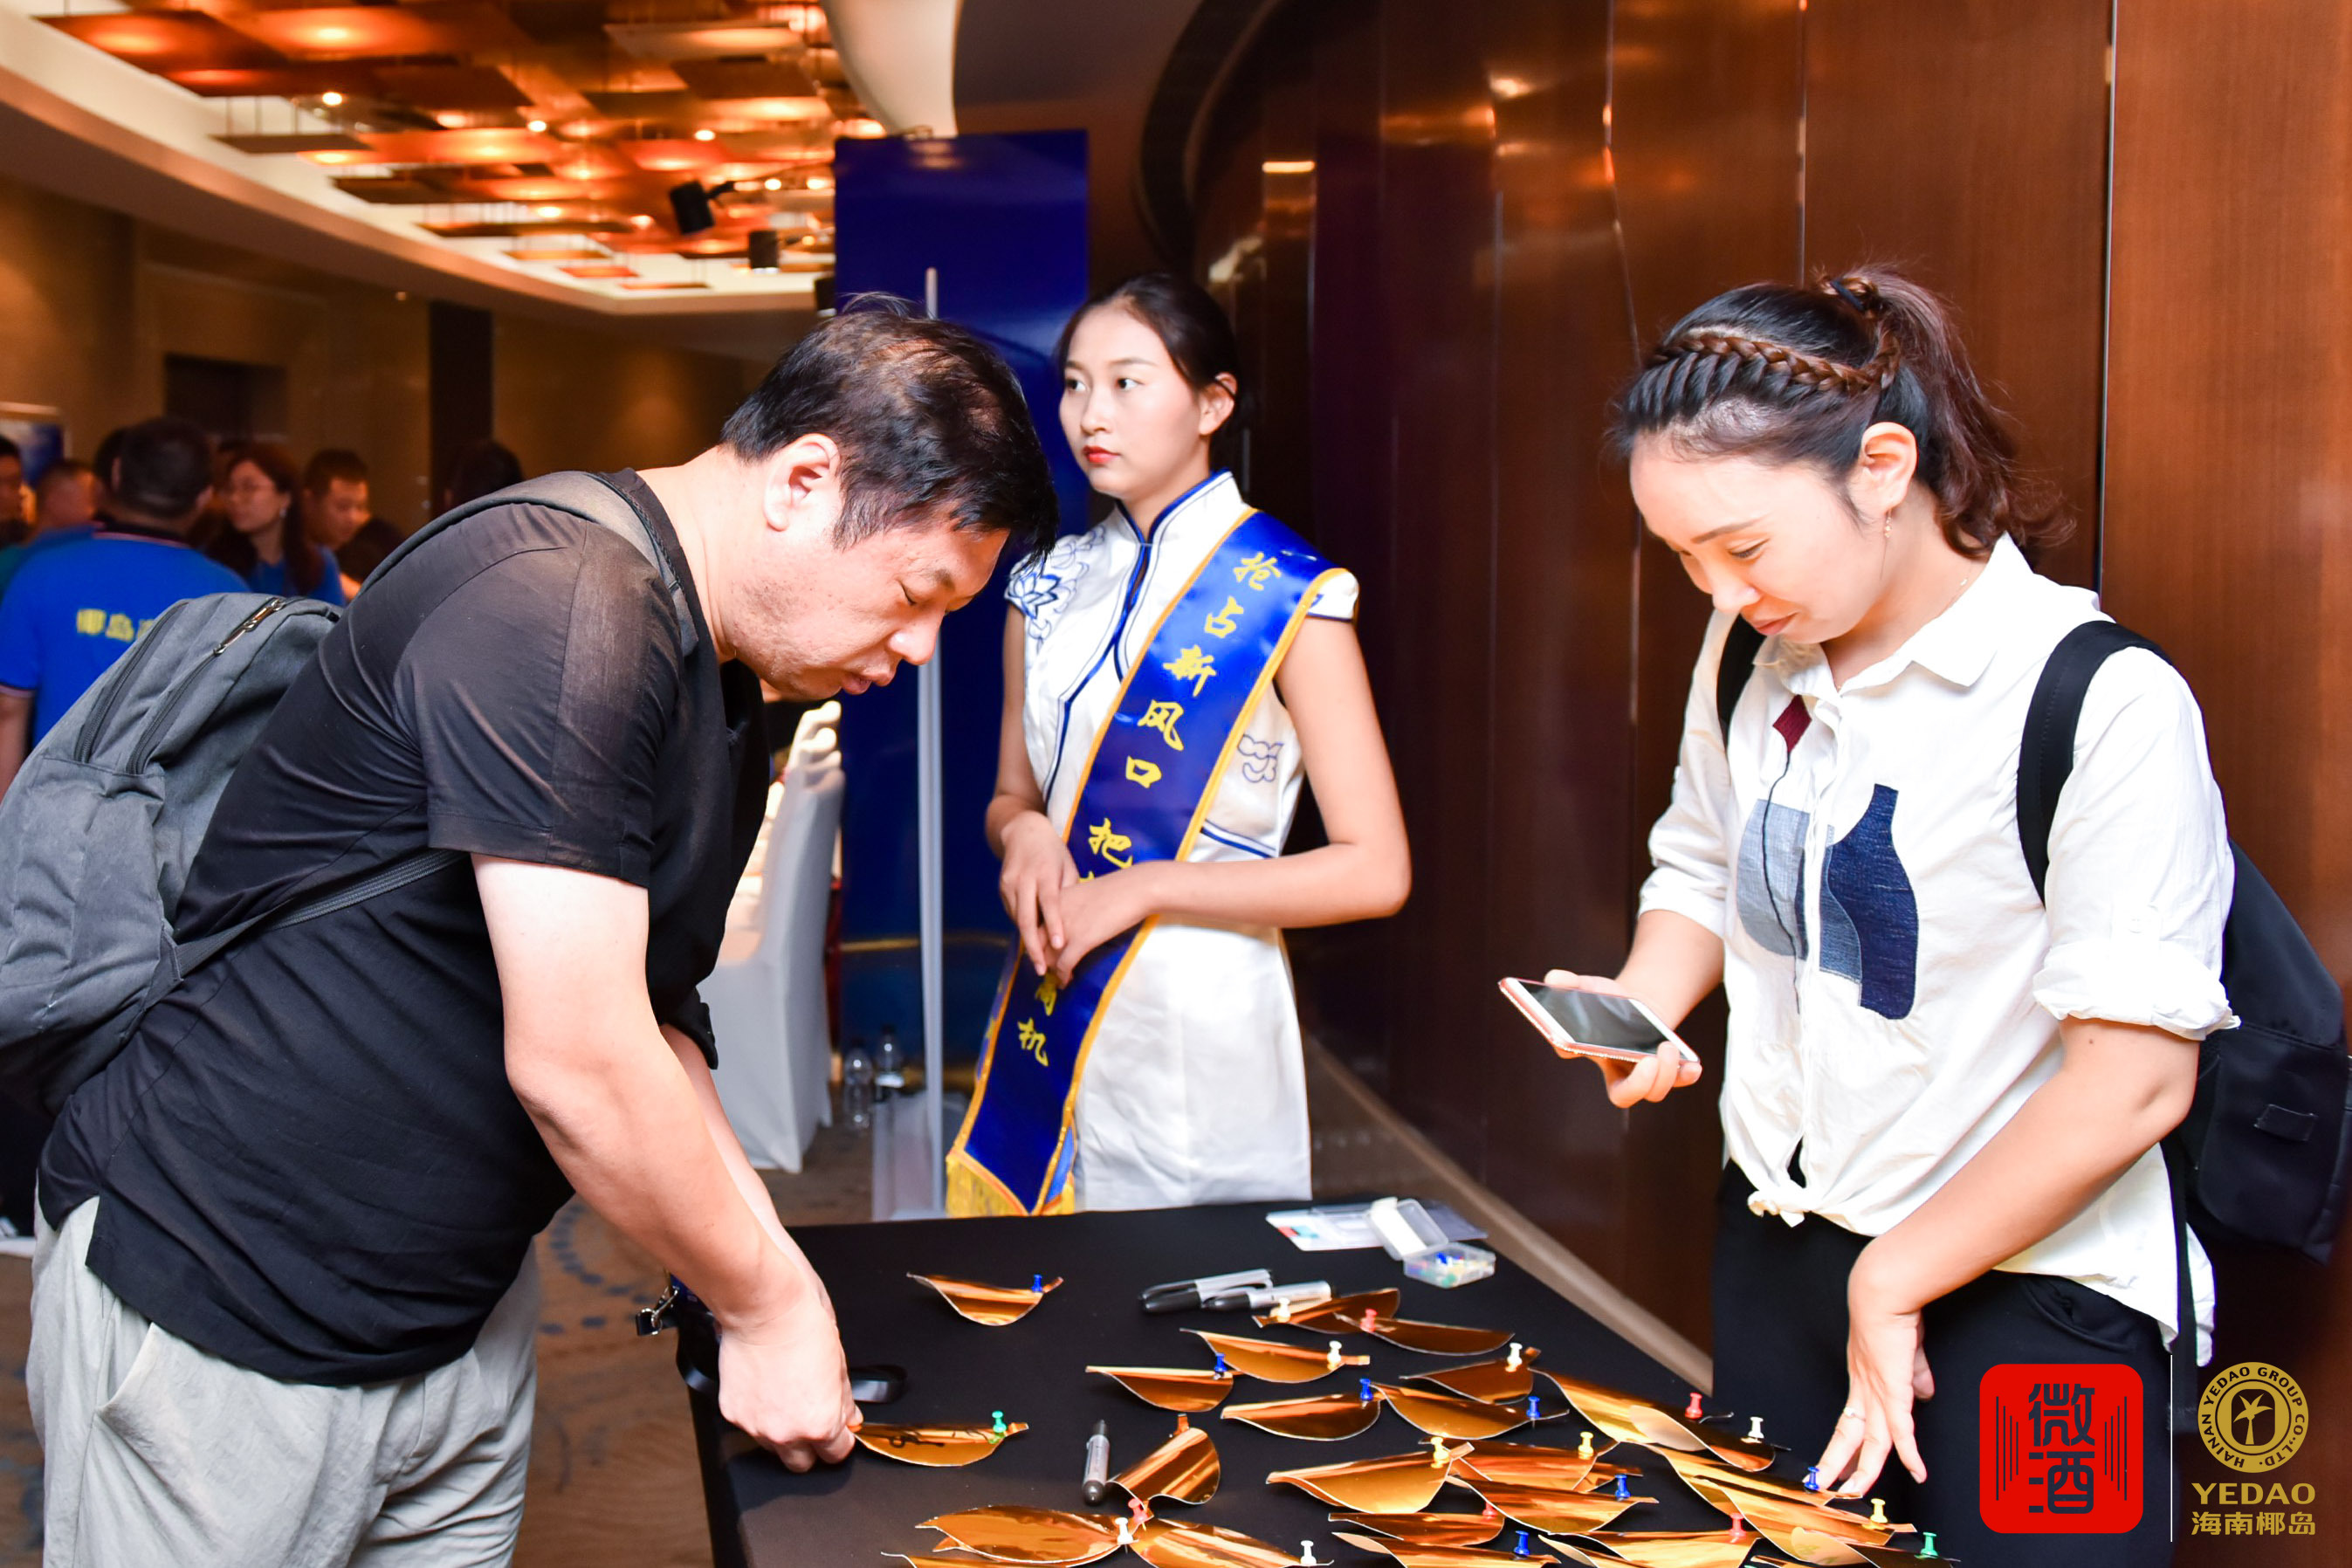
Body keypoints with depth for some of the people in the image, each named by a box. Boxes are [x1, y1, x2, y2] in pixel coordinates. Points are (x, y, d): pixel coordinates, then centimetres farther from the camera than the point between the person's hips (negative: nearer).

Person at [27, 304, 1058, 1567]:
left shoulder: (720, 703, 7)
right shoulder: (561, 609, -24)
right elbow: (575, 1066, -26)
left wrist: (764, 1283, 4)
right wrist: (769, 1304, -12)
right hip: (223, 1321, -8)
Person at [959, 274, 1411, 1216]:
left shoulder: (1287, 597, -8)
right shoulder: (1050, 586, 8)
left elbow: (1375, 870, -12)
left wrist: (1144, 888, -15)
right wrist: (1021, 832, -6)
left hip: (1203, 1025, -4)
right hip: (1049, 1012, 5)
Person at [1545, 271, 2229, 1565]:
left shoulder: (2105, 705, -21)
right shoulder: (1753, 659, 1)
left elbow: (2134, 1077, -22)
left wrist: (1893, 1280, -14)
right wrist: (1643, 1004, -4)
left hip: (2021, 1300, -6)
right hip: (1774, 1249, 6)